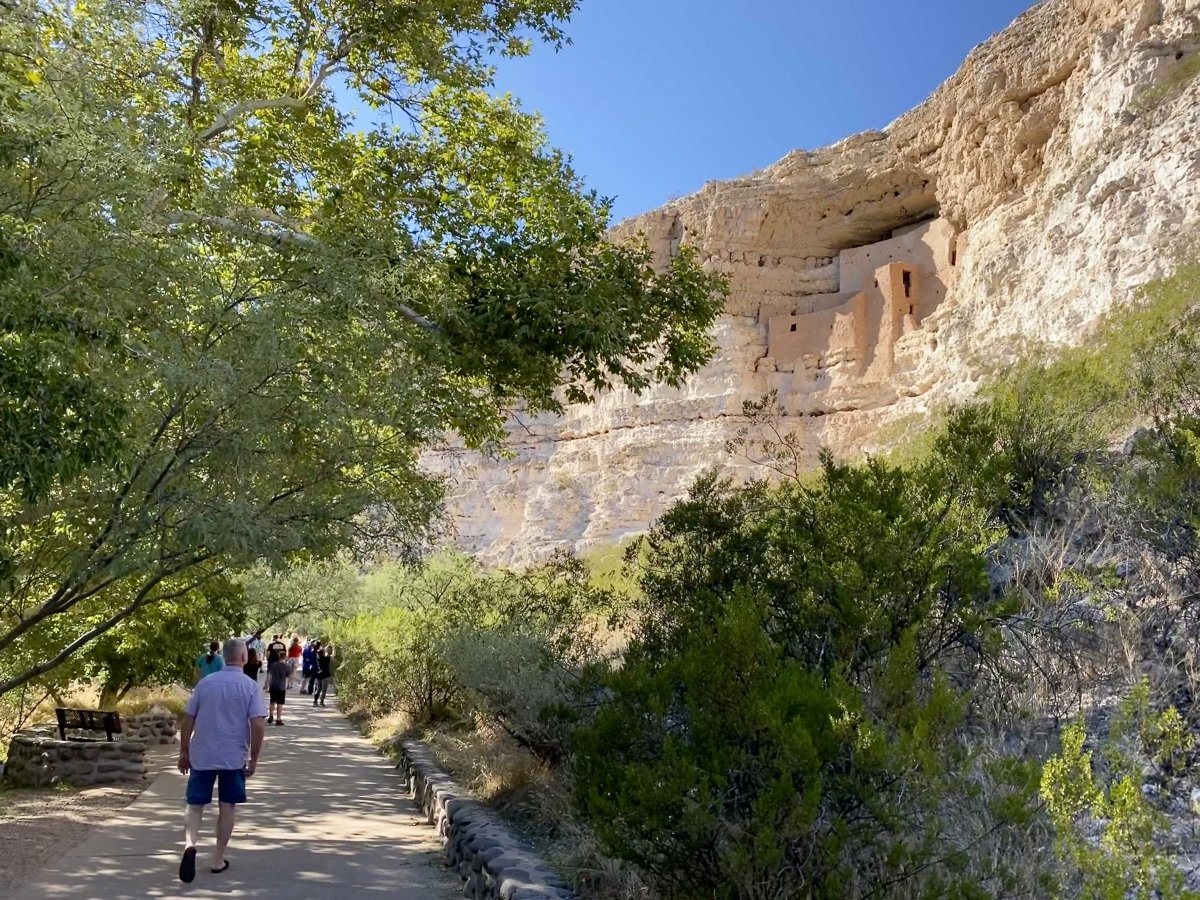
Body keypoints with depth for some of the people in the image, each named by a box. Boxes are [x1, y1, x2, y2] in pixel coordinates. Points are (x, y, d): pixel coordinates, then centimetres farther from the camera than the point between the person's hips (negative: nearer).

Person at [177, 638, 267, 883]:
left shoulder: (205, 683, 1)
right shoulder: (250, 686, -7)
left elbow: (188, 720, 4)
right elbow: (257, 725, -12)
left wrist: (184, 752, 14)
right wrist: (254, 758, -2)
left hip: (202, 756, 2)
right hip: (234, 758, -1)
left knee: (195, 804, 9)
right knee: (227, 807, 11)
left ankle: (189, 845, -17)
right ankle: (218, 859, 17)